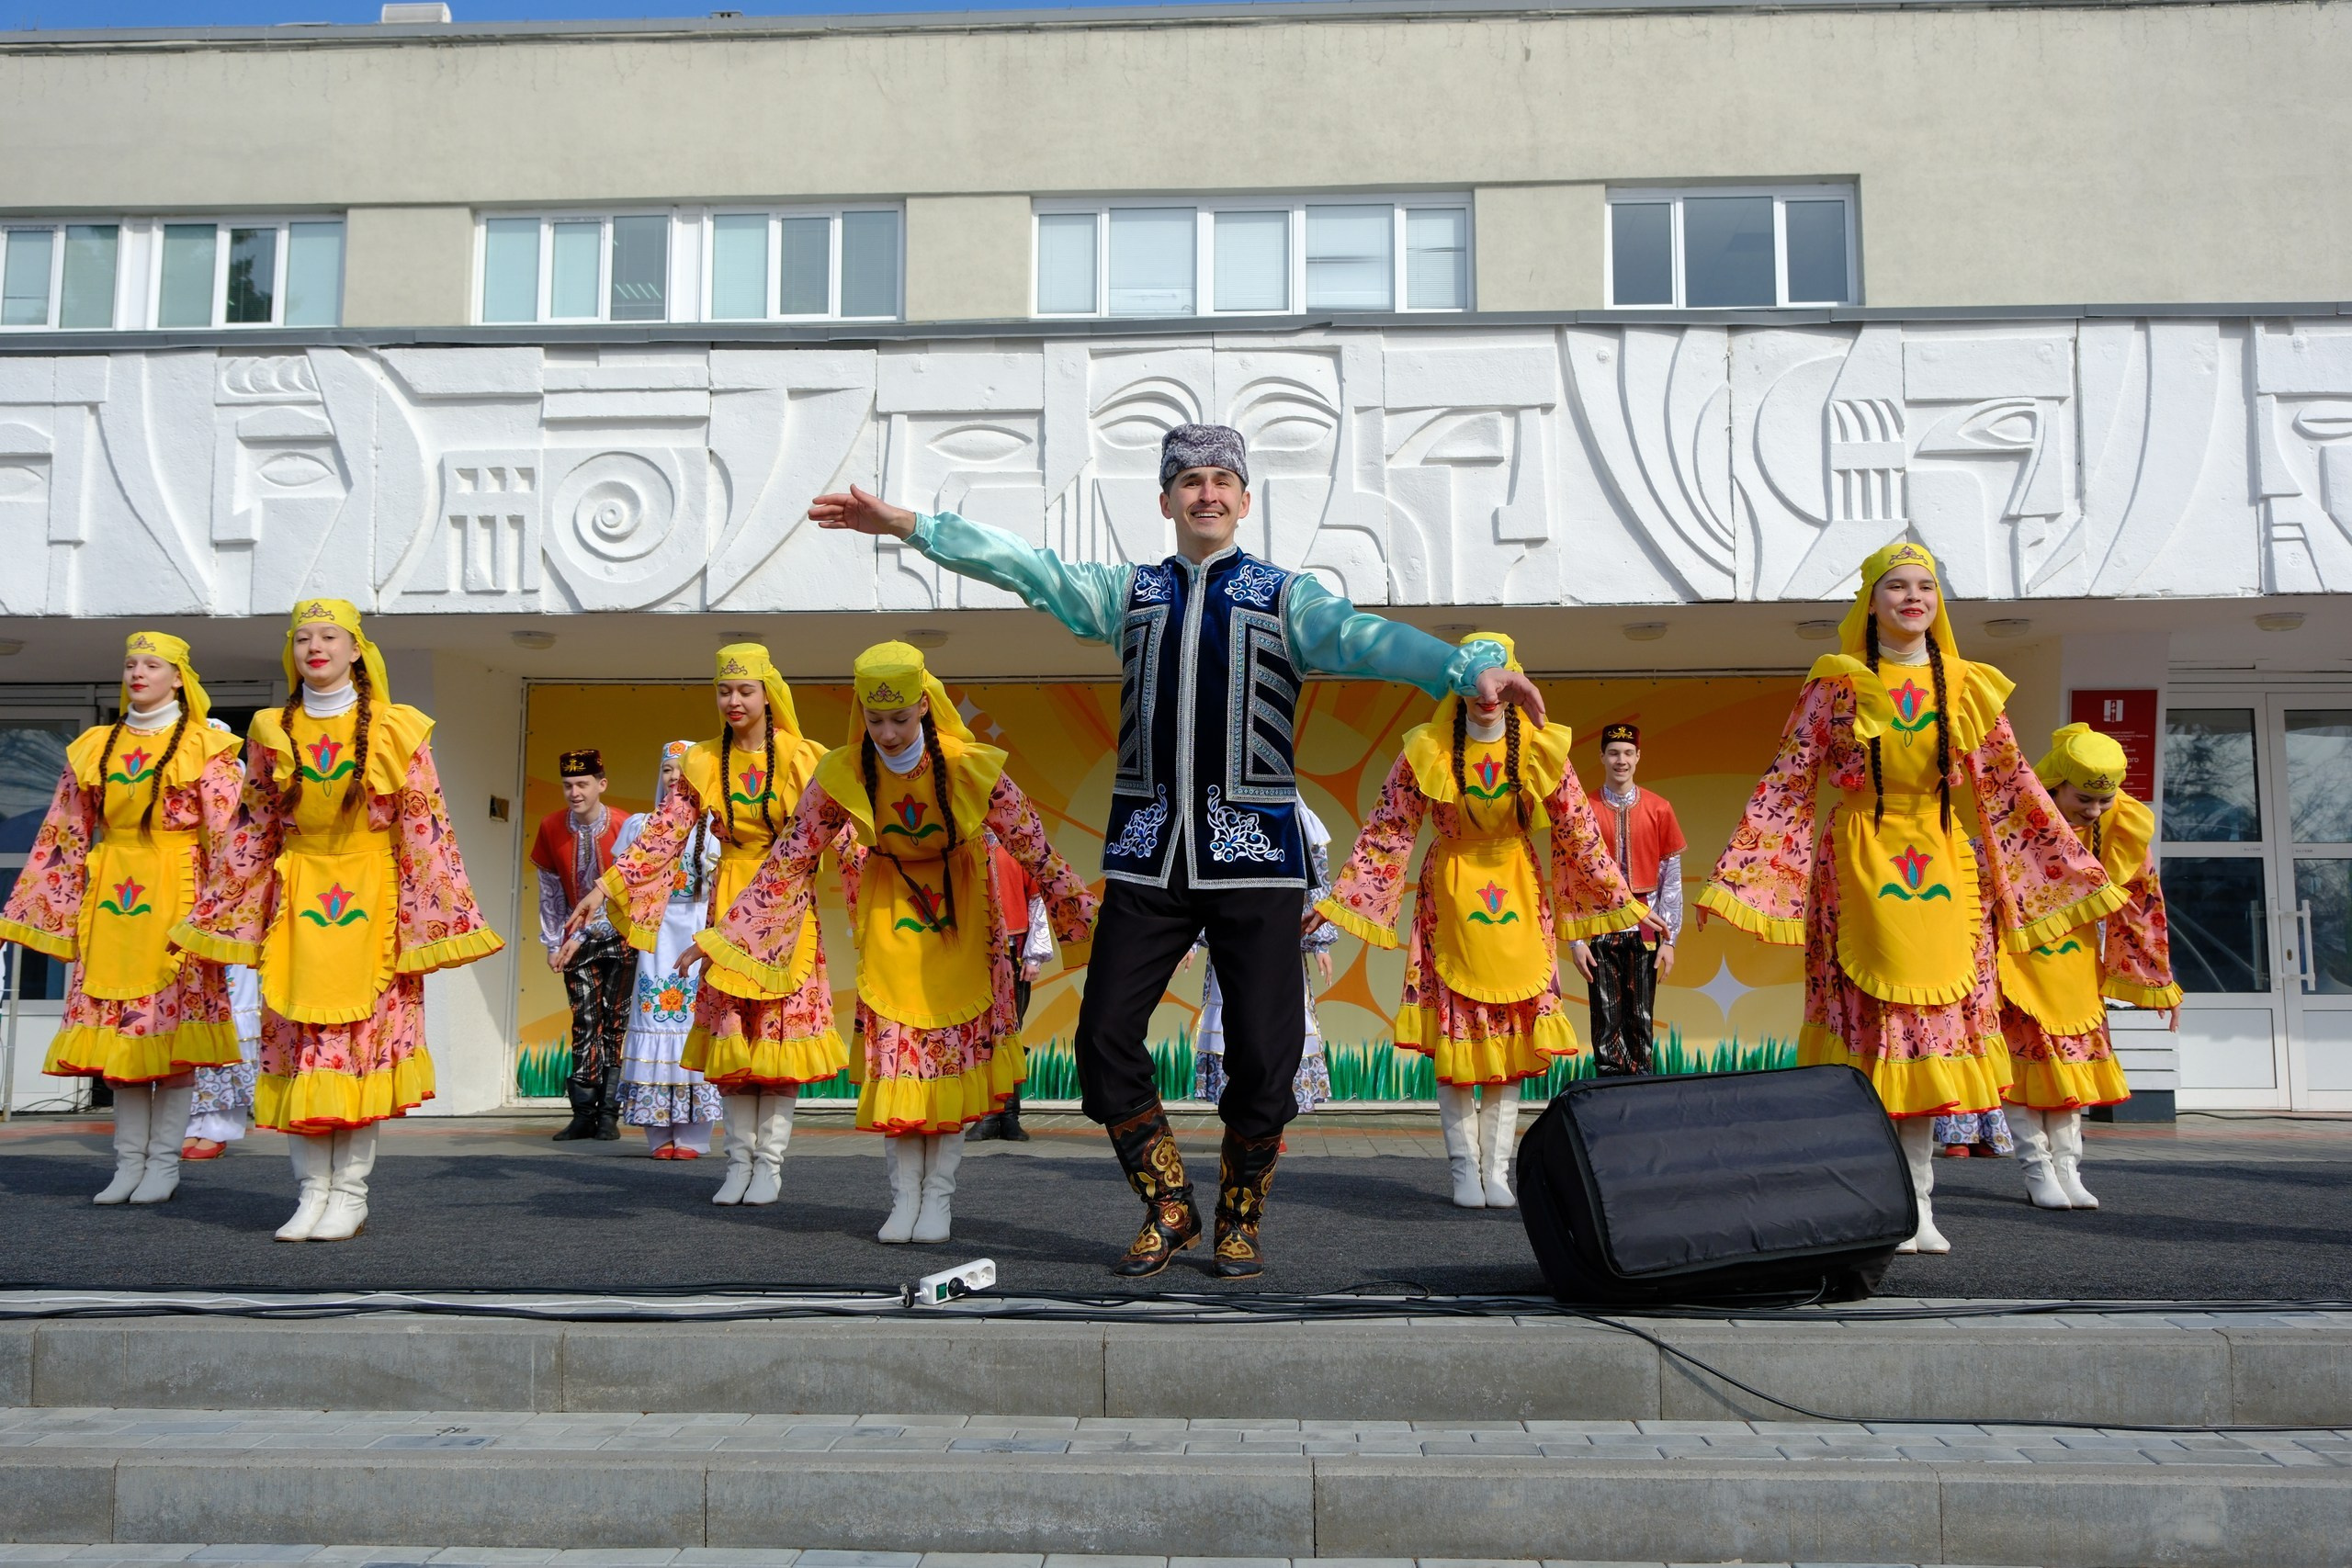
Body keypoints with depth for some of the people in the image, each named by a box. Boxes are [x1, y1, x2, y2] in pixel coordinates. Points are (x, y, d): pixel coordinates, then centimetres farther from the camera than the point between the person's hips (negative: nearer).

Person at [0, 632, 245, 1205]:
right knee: (117, 1026, 5)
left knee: (172, 1026, -3)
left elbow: (223, 838, -5)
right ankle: (129, 1162, 11)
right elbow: (64, 836, 13)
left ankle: (163, 1163, 6)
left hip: (176, 895, -4)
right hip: (112, 898, 4)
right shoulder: (94, 747, 13)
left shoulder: (205, 747, 0)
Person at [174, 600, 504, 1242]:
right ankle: (312, 1191, 11)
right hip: (296, 904, 3)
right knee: (298, 1046, 2)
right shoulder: (271, 732, 7)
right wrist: (222, 914, 11)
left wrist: (428, 922, -7)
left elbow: (424, 836, -3)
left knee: (363, 1042, -1)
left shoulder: (396, 730, -2)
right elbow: (254, 834, 12)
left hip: (370, 904, -3)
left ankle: (350, 1193, 8)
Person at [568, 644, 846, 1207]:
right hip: (729, 906, 3)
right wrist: (606, 888, -6)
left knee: (781, 1026, -2)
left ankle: (770, 1162, 7)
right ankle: (739, 1159, 13)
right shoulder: (702, 763, 3)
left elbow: (842, 835, -5)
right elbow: (662, 834, 1)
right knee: (730, 1029, 3)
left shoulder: (803, 759, -4)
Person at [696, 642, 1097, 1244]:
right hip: (889, 912, 1)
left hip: (961, 909, -1)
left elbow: (1035, 850, -14)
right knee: (894, 1052, -2)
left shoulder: (972, 769, -23)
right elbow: (790, 860, -10)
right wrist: (722, 936, -10)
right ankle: (905, 1196, 9)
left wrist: (1089, 921, -12)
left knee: (957, 1049, -2)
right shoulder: (841, 776, -19)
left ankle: (939, 1195, 10)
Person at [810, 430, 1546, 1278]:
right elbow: (1023, 564, 9)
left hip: (1253, 855, -2)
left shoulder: (1284, 595, 4)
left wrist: (1471, 667, -31)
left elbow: (1362, 636, -13)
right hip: (1147, 856, 3)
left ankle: (1238, 1218, 22)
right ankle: (1167, 1209, 20)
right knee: (1105, 1038, -1)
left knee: (1263, 1052, -3)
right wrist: (905, 525, 3)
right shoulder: (1128, 593, 14)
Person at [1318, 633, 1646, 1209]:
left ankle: (1497, 1169, 10)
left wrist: (1625, 904, 3)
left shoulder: (1542, 749, -5)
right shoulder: (1427, 750, -8)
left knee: (1512, 1035, 2)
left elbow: (1580, 835, 2)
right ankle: (1464, 1169, 7)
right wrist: (1336, 902, -8)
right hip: (1450, 897, -1)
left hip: (1517, 899, 2)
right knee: (1454, 1034, -2)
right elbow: (1386, 831, -4)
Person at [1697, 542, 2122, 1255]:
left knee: (1931, 1032, 5)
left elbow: (2013, 792, 12)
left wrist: (2079, 873, 10)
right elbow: (1786, 786, -1)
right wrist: (1733, 876, -8)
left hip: (1940, 875, 3)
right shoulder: (1837, 685, 1)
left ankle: (1916, 1204, 15)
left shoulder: (1967, 688, 9)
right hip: (1857, 873, -3)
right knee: (1867, 1026, -4)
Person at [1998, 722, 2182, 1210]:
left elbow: (2140, 900, 2)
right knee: (2033, 1058, -4)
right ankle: (2038, 1171, 3)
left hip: (2077, 964, 5)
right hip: (2021, 959, -5)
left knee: (2075, 1060, 5)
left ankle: (2066, 1168, 13)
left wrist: (2160, 981, 6)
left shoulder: (2123, 826, -7)